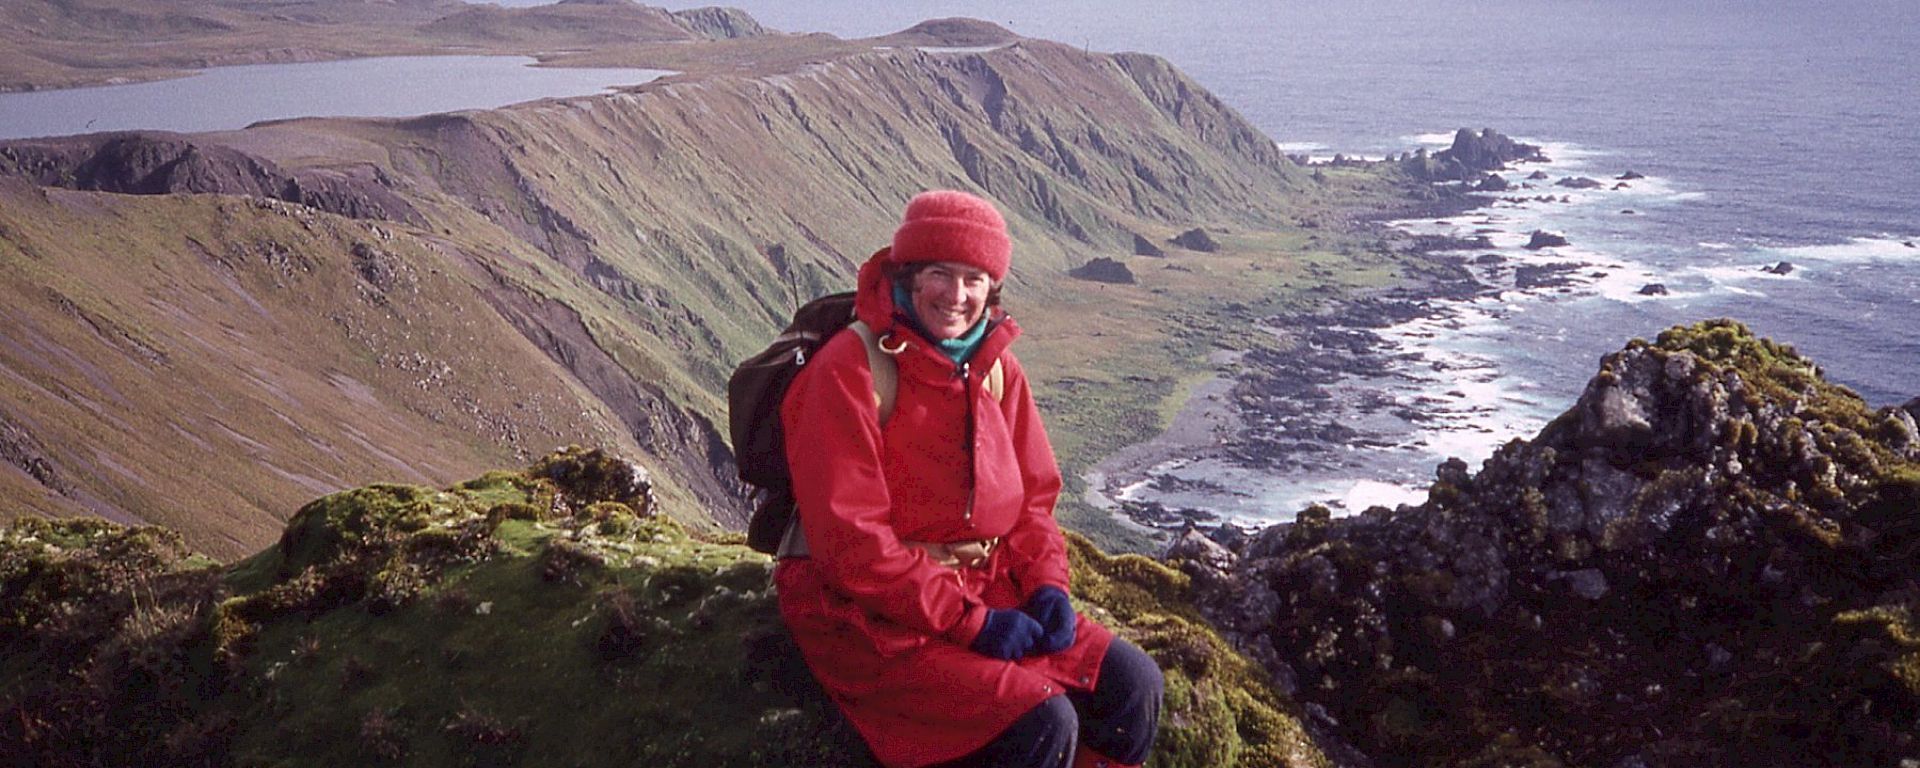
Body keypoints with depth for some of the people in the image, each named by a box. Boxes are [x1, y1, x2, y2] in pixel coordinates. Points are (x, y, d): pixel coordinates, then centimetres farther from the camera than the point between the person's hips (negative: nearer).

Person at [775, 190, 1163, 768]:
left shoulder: (996, 367, 7)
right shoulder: (850, 370, -15)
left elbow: (1032, 496, 14)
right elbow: (849, 540, -19)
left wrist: (1046, 583, -5)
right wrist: (970, 622, -19)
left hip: (987, 591, 7)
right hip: (871, 614, -7)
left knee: (1134, 684, -6)